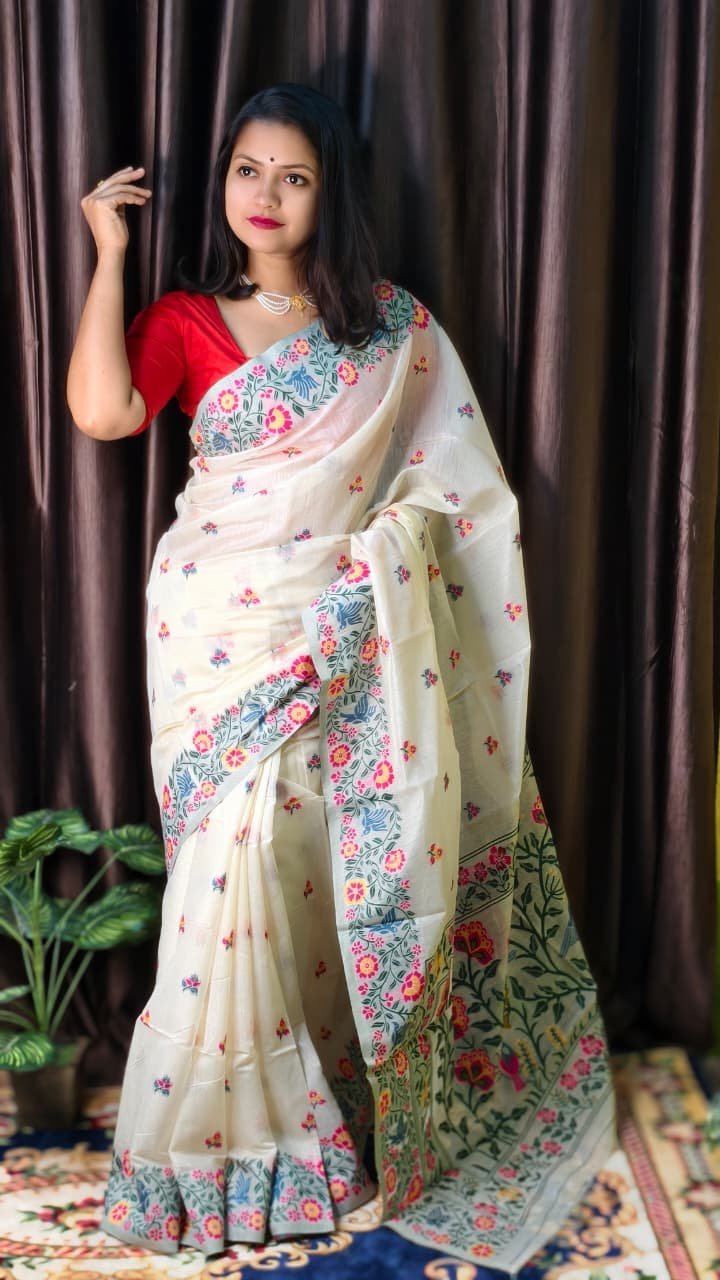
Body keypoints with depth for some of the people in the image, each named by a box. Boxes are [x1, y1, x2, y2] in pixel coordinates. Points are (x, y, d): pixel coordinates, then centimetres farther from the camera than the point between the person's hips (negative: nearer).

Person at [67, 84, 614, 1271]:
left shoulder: (396, 327, 6)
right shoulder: (183, 320, 7)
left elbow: (451, 484, 6)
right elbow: (99, 411, -10)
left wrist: (391, 542, -10)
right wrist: (109, 252, -4)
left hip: (343, 637, 0)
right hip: (217, 628, 0)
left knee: (324, 867, 3)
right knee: (234, 867, -2)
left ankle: (319, 1116, 24)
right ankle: (219, 1136, 17)